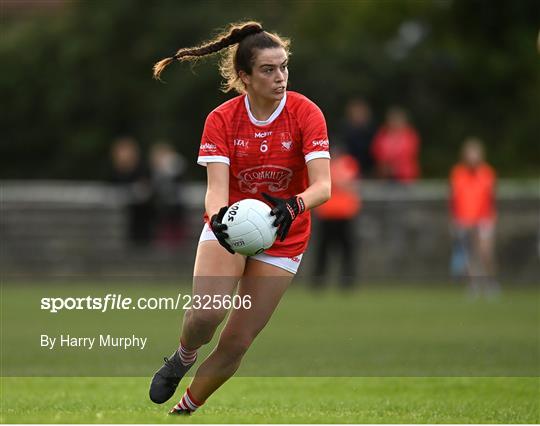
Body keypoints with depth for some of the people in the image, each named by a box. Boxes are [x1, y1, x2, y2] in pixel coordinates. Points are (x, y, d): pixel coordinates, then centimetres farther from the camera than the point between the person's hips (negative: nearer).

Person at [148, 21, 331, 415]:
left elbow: (323, 185, -25)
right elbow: (216, 186, -22)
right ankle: (183, 359, 10)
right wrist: (218, 216, -45)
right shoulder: (222, 120, -12)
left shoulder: (306, 114, -16)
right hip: (230, 225, 0)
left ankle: (184, 410, 21)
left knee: (237, 341, -2)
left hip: (282, 237, 0)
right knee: (206, 314, -26)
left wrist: (293, 206, -47)